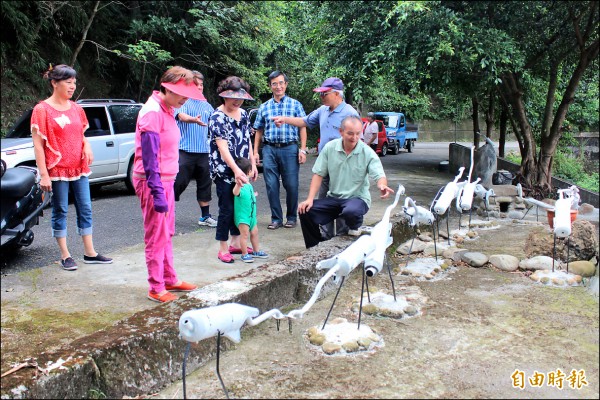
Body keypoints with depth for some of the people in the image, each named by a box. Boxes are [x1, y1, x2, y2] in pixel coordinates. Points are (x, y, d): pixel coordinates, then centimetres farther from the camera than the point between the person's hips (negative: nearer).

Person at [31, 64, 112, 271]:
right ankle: (65, 256, 13)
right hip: (57, 170, -6)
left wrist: (87, 146, -1)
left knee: (85, 209, 8)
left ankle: (90, 253, 16)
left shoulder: (76, 108, 9)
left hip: (79, 168, 6)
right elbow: (38, 145, -10)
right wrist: (44, 174, -15)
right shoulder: (42, 110, -8)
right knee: (60, 212, 4)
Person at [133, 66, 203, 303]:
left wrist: (166, 187, 18)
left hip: (166, 180, 10)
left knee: (167, 234, 16)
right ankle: (156, 289, 7)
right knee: (156, 236, -2)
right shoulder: (152, 113, -18)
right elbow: (150, 158, -22)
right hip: (153, 182, -10)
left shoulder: (167, 111, 12)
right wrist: (158, 193, -24)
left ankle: (169, 279, 27)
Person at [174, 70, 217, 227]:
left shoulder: (207, 106, 16)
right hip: (185, 150, -5)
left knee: (205, 185, 10)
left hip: (204, 151, 6)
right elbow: (182, 116, -22)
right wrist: (195, 120, -42)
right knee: (179, 182, -8)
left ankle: (205, 217, 19)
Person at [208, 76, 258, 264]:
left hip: (241, 171, 7)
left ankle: (236, 244, 24)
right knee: (227, 209, -4)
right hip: (224, 171, -7)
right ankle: (223, 249, 6)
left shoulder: (243, 114, 11)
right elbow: (222, 146, -20)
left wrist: (253, 164, 11)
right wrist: (236, 170, -30)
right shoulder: (217, 117, -11)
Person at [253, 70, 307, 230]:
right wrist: (255, 152, 9)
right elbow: (259, 131, 16)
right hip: (269, 149, 2)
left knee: (291, 185, -1)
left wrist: (303, 149, -5)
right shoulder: (264, 107, 14)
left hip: (290, 148, -2)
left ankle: (291, 217, 14)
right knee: (271, 186, 2)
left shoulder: (295, 105, 7)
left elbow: (302, 127, 4)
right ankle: (276, 218, 12)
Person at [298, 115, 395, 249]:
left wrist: (382, 186, -41)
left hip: (358, 198, -3)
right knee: (305, 211, -17)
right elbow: (318, 174, 1)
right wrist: (310, 199, -10)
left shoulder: (368, 153, -8)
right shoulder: (330, 148, -2)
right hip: (333, 198, 3)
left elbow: (379, 175, -15)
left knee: (351, 212, -38)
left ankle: (355, 230, 1)